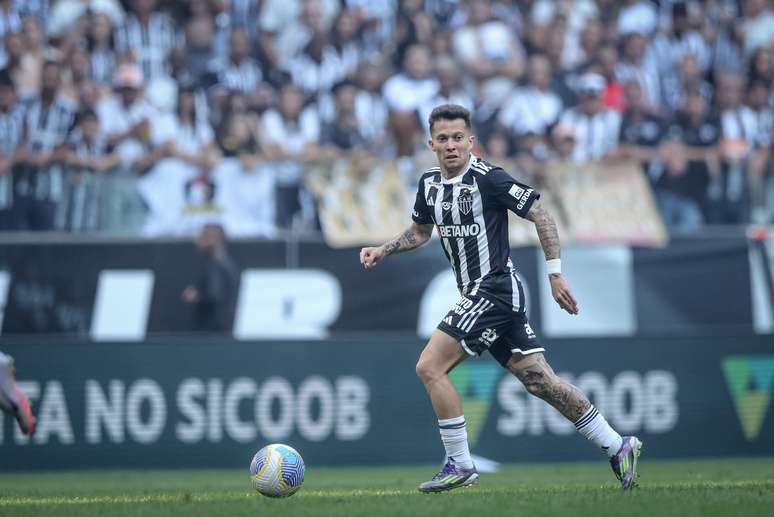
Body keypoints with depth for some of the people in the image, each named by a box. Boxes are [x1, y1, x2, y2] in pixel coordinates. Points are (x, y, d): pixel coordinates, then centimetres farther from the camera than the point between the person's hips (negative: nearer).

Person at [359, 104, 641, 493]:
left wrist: (555, 273, -14)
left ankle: (459, 466, -3)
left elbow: (541, 216, -12)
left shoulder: (487, 178, -14)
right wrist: (382, 251, 12)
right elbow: (419, 232, 27)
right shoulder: (430, 183, 10)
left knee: (429, 367, -12)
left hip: (494, 290, -8)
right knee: (539, 381, 7)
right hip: (478, 296, 8)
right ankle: (617, 446, 13)